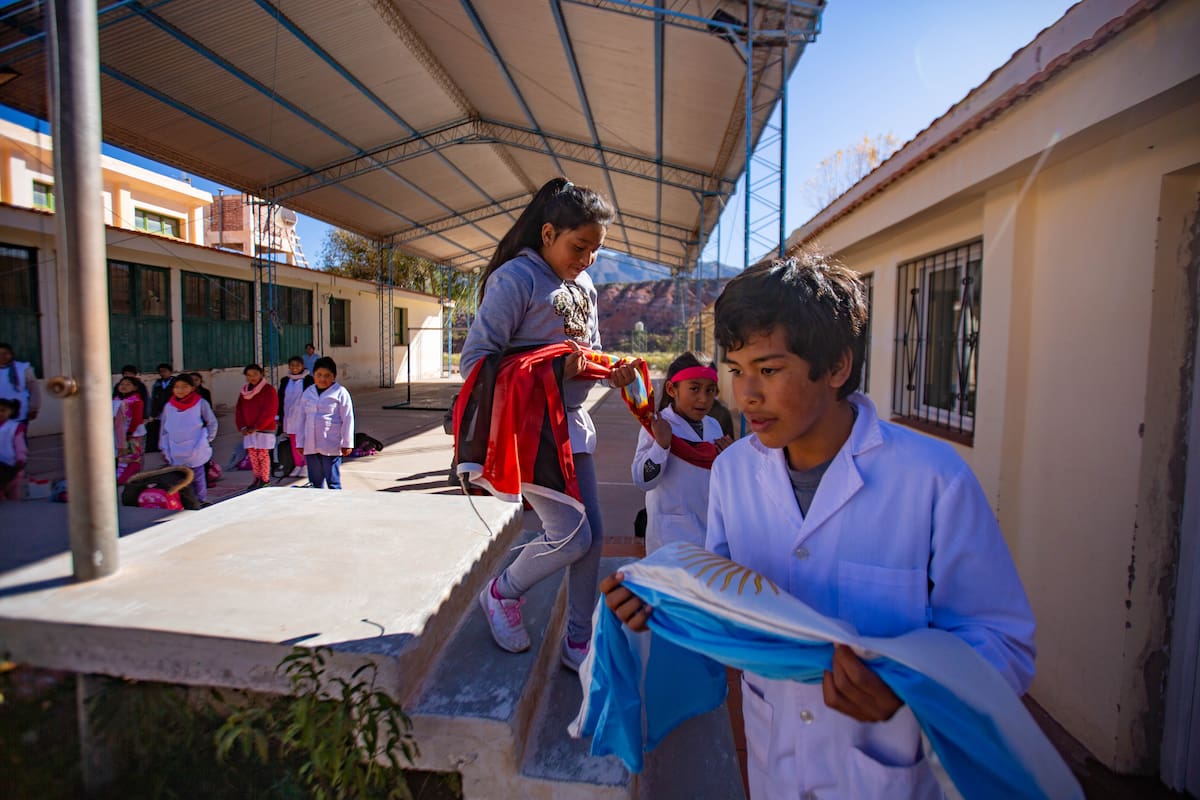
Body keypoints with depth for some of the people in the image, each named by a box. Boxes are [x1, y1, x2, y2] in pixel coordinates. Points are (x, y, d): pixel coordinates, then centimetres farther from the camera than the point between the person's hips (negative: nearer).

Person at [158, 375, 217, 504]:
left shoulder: (200, 403, -4)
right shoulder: (168, 406, 6)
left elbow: (212, 422, 4)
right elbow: (164, 429, 13)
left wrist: (208, 440, 2)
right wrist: (164, 448, 12)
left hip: (195, 451, -3)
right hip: (176, 452, 3)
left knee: (197, 477, 6)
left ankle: (201, 500, 16)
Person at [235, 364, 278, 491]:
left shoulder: (268, 389, -6)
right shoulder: (244, 391, 13)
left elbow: (269, 411, -12)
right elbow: (239, 410, 13)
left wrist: (256, 427, -14)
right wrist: (242, 427, -1)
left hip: (264, 429, -6)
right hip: (248, 430, 6)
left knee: (263, 454, -4)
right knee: (252, 454, 7)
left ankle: (264, 480, 3)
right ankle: (257, 479, 17)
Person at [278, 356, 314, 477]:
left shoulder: (308, 380, -5)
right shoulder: (285, 380, 8)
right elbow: (281, 399, 12)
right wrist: (280, 417, 10)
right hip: (289, 416, 4)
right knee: (294, 444, 10)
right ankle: (298, 466, 20)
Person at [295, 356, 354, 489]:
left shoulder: (340, 392, -3)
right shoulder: (307, 393, 11)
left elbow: (348, 419, -5)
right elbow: (302, 419, 15)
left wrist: (347, 443, -7)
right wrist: (300, 443, 13)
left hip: (331, 446, -5)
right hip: (310, 446, 5)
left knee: (333, 482, -2)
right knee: (315, 482, 12)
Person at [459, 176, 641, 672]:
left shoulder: (584, 288, 12)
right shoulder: (514, 279, -12)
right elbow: (474, 360, -17)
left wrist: (612, 372, -6)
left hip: (571, 423, 8)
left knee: (593, 535, 9)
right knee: (571, 537, -10)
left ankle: (578, 642, 28)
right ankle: (501, 592, 22)